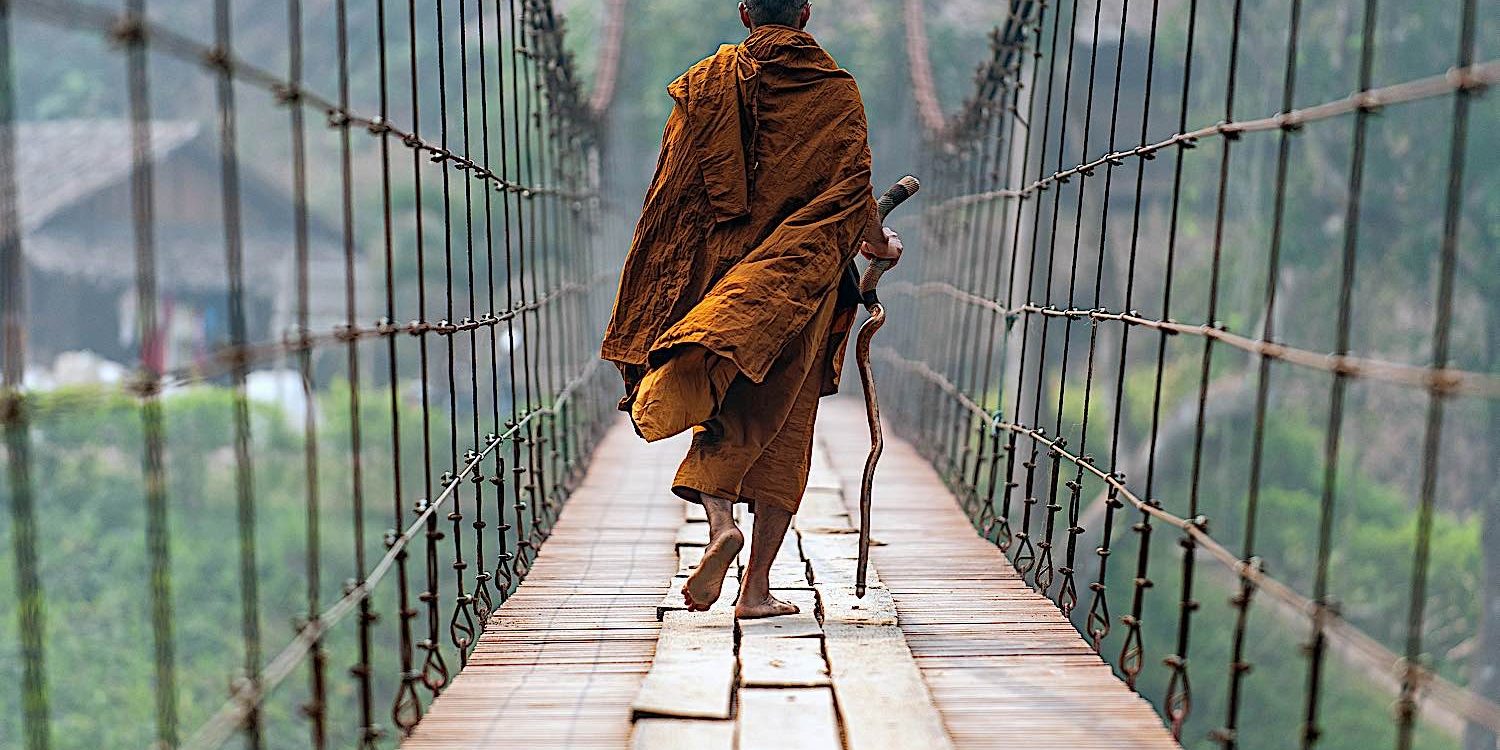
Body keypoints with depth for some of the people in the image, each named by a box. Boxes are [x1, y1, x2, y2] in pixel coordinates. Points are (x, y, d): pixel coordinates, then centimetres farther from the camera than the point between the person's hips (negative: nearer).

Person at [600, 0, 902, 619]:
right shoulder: (837, 92, 2)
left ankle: (719, 518, -22)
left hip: (720, 274, 1)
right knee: (782, 428, 6)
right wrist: (880, 245, 17)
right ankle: (756, 587, 6)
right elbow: (853, 194, -3)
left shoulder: (704, 84, 5)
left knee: (720, 414, 7)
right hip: (801, 280, 0)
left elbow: (672, 190, 2)